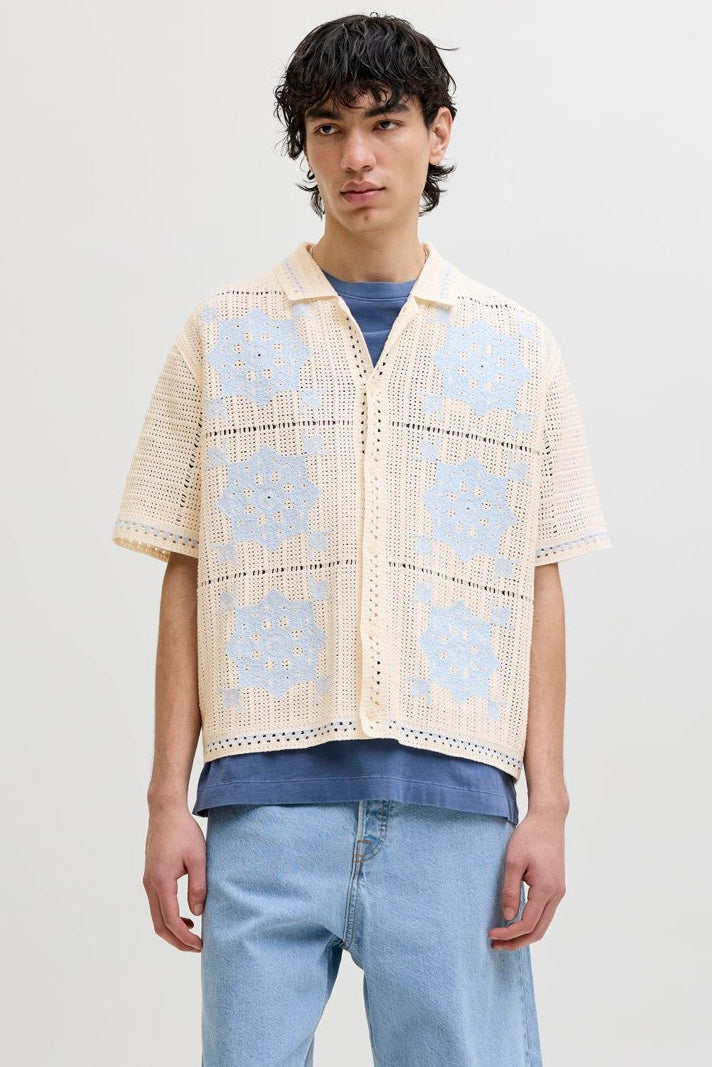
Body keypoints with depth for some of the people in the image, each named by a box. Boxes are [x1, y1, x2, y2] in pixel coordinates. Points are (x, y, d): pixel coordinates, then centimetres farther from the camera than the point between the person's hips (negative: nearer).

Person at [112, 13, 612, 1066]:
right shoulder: (223, 334, 9)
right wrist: (168, 800, 1)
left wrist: (548, 805, 2)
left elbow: (540, 587, 9)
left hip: (456, 798, 0)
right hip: (267, 795, 0)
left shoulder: (517, 345, 11)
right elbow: (187, 579, 8)